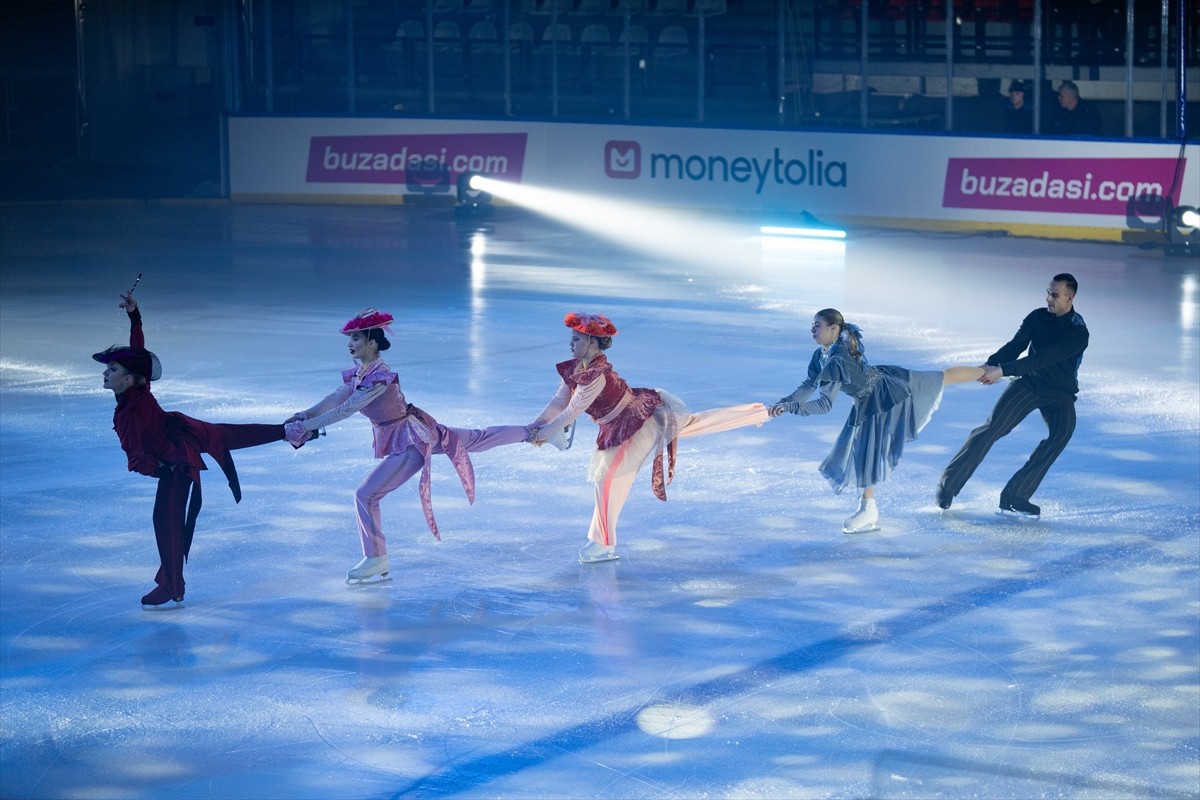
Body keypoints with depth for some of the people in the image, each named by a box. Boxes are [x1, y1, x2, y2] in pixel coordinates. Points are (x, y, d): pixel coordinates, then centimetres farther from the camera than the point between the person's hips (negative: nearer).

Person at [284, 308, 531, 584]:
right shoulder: (357, 374, -1)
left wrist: (307, 426, -35)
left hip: (411, 441, -10)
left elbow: (345, 410, -33)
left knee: (366, 495, -12)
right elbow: (334, 400, -4)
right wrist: (304, 415, -19)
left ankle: (376, 560, 0)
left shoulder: (379, 377, -28)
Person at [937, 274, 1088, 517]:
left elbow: (1042, 358, -30)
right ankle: (948, 483, -6)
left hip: (1059, 394, -2)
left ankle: (1015, 496, -19)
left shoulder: (1078, 333, -22)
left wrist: (1002, 370, -37)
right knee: (992, 428, -11)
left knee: (1062, 433, -25)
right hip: (1029, 382, 2)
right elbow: (1015, 346, -13)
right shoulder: (1038, 317, -7)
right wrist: (991, 364, -34)